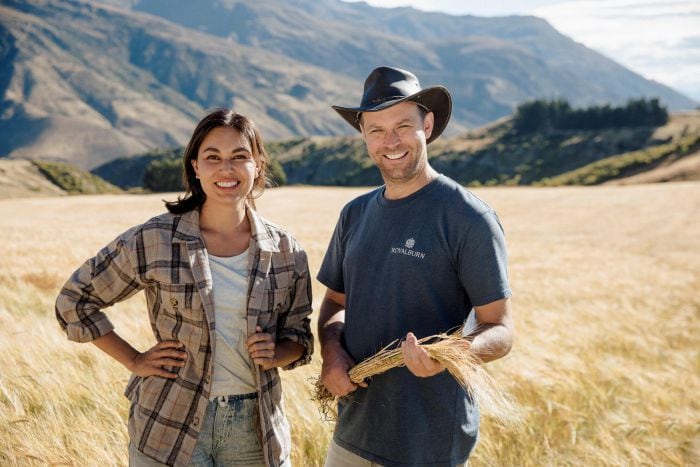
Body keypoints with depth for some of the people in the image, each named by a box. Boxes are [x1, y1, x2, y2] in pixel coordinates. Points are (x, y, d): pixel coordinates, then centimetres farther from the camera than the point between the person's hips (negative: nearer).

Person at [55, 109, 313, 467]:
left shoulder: (285, 252, -1)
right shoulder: (154, 241, -9)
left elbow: (299, 335, 9)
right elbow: (74, 301, 2)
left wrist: (277, 353, -12)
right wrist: (134, 361, -4)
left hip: (256, 432, 3)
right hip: (169, 432, -2)